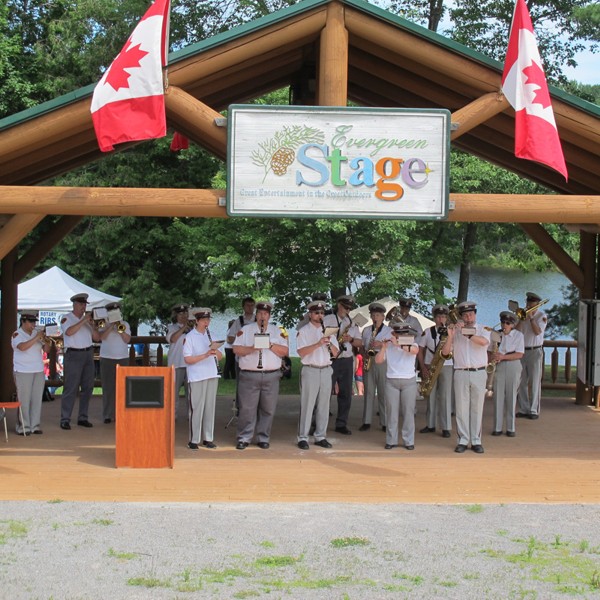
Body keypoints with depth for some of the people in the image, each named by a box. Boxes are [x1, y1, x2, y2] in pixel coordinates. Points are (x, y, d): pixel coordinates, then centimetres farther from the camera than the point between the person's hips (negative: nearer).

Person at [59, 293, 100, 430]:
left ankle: (82, 417, 13)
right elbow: (69, 332, -22)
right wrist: (83, 321, -22)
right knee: (71, 388, -9)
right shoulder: (66, 319, -1)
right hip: (73, 355, -6)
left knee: (88, 387, 6)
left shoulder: (86, 319, 16)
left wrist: (92, 325, -4)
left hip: (88, 354, 6)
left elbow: (97, 338, 12)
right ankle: (65, 419, -6)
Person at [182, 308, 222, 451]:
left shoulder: (210, 336, 14)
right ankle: (194, 440, -1)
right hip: (197, 378, -6)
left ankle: (208, 438, 14)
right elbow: (188, 359, -13)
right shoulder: (189, 337, -4)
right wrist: (205, 355, -24)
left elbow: (220, 357, 13)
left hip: (212, 376, 6)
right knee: (196, 409, -5)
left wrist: (215, 349, -8)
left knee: (210, 408, 8)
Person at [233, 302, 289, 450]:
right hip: (249, 375, -1)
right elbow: (236, 349, 0)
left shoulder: (277, 331, 12)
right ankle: (244, 438, 6)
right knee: (247, 408, -1)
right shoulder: (245, 329, 9)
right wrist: (252, 348, -15)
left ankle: (263, 438, 11)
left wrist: (270, 345, -11)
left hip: (271, 376, 1)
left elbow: (284, 351, 4)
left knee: (268, 409, 3)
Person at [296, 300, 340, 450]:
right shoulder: (303, 331, 0)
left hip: (326, 370, 5)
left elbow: (335, 353, 10)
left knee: (324, 406, 7)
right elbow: (301, 352, -13)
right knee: (307, 405, -4)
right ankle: (303, 438, 0)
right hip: (310, 370, -5)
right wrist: (318, 343, -23)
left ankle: (321, 436, 14)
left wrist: (329, 342, -10)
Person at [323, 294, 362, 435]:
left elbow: (359, 343, 13)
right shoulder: (328, 319, 0)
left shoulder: (352, 323, 14)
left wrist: (351, 339, -8)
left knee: (346, 394, 5)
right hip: (331, 360, -5)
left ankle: (341, 424, 12)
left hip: (347, 361, 5)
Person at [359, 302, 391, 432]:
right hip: (369, 362, 3)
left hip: (383, 362, -3)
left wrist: (381, 344, -15)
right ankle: (366, 422, 3)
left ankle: (385, 422, -2)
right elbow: (362, 346, 19)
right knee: (368, 391, 2)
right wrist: (365, 355, -1)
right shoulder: (366, 330, 15)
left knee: (383, 392, -4)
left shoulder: (389, 330, 6)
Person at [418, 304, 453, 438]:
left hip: (446, 367, -2)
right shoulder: (428, 332, 5)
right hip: (429, 366, 2)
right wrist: (423, 367, -2)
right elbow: (420, 350, 6)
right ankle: (430, 425, 15)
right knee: (431, 395, 6)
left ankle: (446, 427, -2)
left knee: (445, 396, -5)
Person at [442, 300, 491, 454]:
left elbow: (484, 341, -18)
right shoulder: (456, 331, 8)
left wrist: (467, 333, -22)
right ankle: (463, 441, 6)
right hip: (461, 373, 1)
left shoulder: (483, 329, 5)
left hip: (479, 373, -1)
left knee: (477, 408, 3)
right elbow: (445, 352, 1)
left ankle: (476, 441, 8)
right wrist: (450, 336, -14)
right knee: (461, 408, 1)